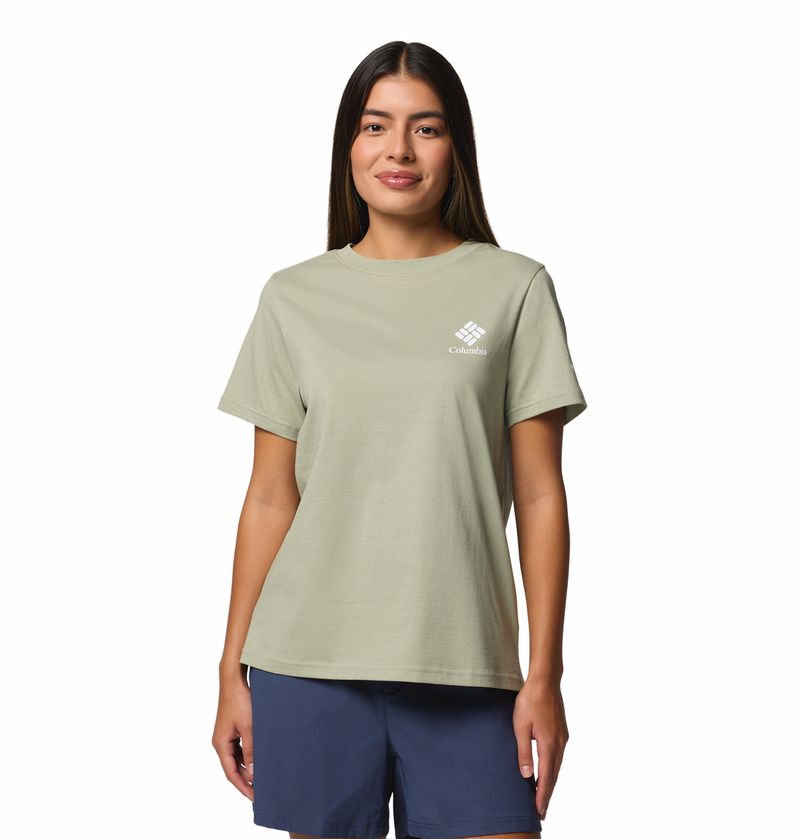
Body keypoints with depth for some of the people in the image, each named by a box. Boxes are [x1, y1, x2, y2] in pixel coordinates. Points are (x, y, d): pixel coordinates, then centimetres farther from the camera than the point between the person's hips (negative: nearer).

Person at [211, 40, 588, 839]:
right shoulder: (295, 297, 7)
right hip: (309, 663, 1)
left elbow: (539, 496, 1)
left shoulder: (515, 287, 2)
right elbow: (270, 498, 8)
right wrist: (232, 672, 6)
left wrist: (545, 674, -2)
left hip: (465, 668, -1)